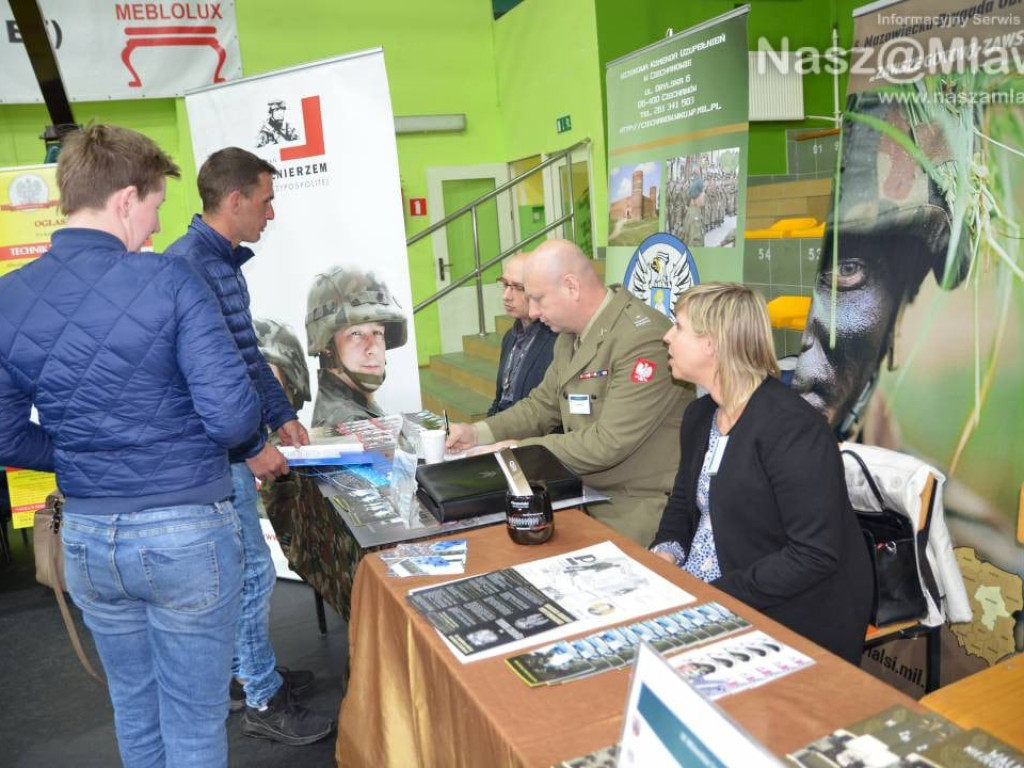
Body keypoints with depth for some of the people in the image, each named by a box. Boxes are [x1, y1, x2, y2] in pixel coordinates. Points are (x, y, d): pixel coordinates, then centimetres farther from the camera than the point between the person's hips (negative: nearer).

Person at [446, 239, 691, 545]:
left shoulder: (643, 337, -23)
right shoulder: (571, 334, 7)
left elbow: (609, 442, -25)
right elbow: (543, 405, 15)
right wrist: (478, 433, 1)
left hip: (640, 507, -8)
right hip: (588, 493, 8)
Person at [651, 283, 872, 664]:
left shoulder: (792, 426, -20)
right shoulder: (699, 415, 6)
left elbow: (816, 554, -23)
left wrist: (717, 594, -22)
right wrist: (665, 553, -3)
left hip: (787, 621, -7)